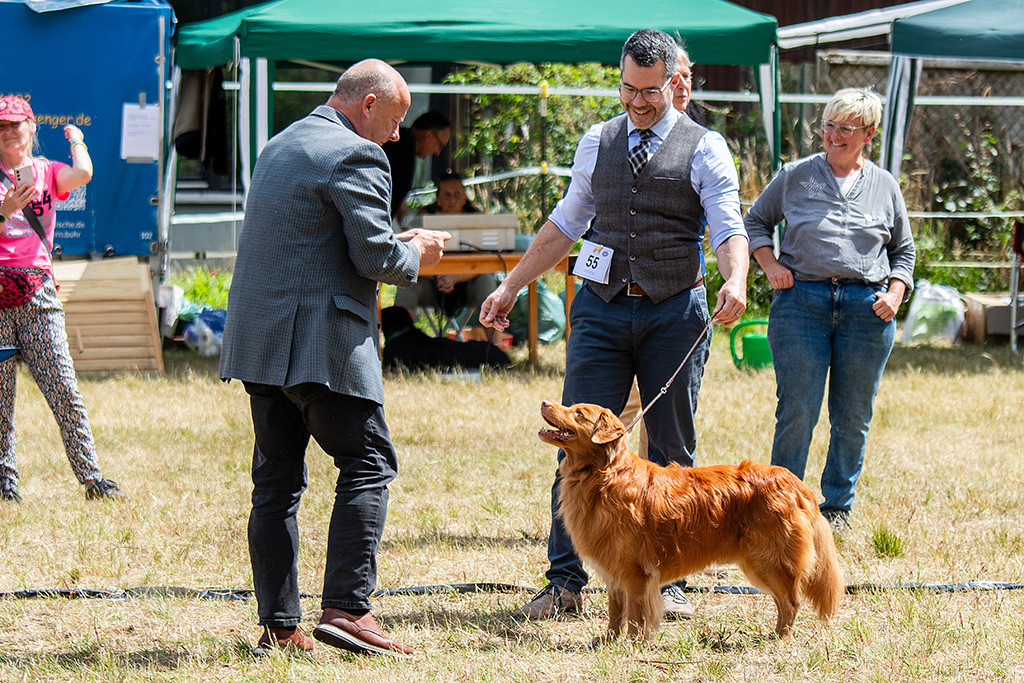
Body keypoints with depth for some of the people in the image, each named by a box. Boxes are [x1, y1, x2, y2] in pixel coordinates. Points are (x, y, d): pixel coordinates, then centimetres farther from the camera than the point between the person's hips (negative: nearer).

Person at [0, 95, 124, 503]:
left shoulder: (47, 173, 12)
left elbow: (83, 173, -11)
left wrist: (75, 139, 7)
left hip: (38, 289, 0)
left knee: (63, 390, -6)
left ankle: (92, 478, -6)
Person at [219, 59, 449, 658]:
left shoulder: (282, 144, 19)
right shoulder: (355, 155, -10)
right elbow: (376, 256, -17)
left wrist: (397, 246, 21)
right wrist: (417, 254, 4)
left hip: (258, 338, 9)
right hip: (319, 341, -9)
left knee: (277, 479, 9)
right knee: (369, 465, -1)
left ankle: (278, 625, 9)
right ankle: (347, 608, -9)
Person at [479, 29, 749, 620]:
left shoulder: (704, 148, 0)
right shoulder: (597, 143, 10)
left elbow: (729, 228, -10)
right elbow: (565, 225, 19)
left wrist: (736, 282, -31)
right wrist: (511, 288, 17)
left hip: (674, 312, -2)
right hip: (603, 307, 2)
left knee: (673, 451, 4)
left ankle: (665, 581, 11)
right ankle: (565, 582, 0)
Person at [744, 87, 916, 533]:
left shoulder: (885, 186, 12)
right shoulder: (795, 176, 7)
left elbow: (903, 250, 20)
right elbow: (756, 221, 18)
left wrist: (895, 294, 3)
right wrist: (769, 264, 1)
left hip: (866, 309, 2)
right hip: (802, 300, -2)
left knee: (853, 418, 6)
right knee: (797, 412, -7)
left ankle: (837, 507, 18)